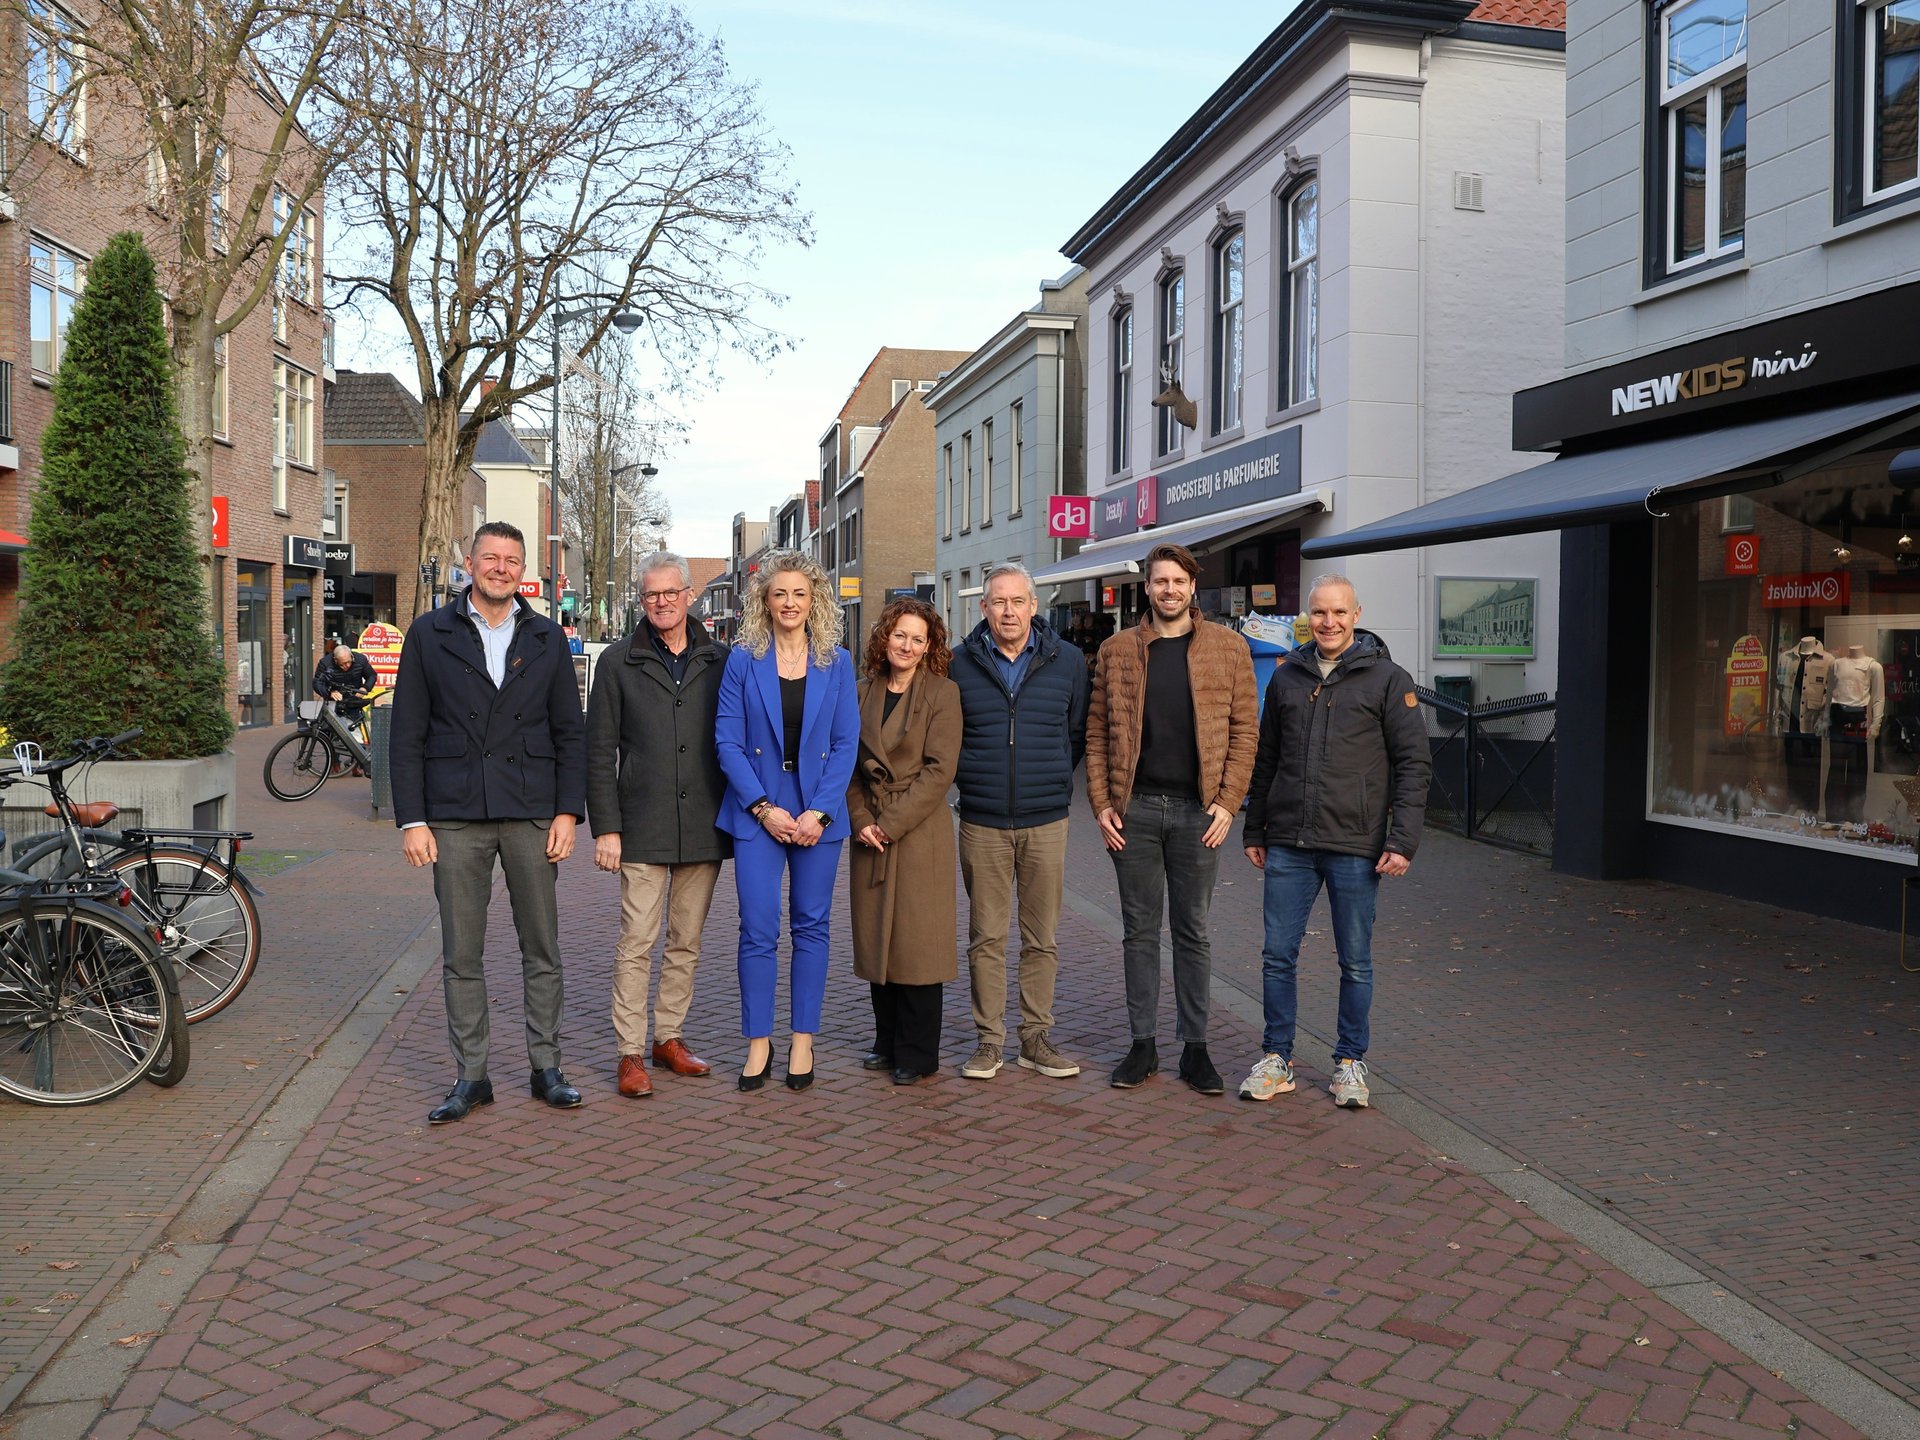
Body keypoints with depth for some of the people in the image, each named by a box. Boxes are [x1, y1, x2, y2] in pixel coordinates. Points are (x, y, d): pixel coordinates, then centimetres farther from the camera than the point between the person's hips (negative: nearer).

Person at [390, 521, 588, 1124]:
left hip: (531, 813, 1)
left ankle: (546, 1067, 17)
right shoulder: (429, 634, 5)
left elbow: (570, 731, 8)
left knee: (542, 948, 6)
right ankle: (471, 1076, 15)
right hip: (455, 816, -1)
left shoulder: (547, 638, 9)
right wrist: (412, 820, -3)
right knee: (461, 954, 4)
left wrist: (568, 812, -1)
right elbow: (408, 735, 3)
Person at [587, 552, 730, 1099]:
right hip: (643, 828, -2)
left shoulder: (721, 661, 6)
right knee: (636, 943, -3)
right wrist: (605, 827, -5)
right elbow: (599, 752, 2)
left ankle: (669, 1037, 23)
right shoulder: (619, 663, 3)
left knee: (686, 942, 11)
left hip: (706, 828, 2)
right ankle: (631, 1054, 5)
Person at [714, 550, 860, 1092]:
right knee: (758, 930, -1)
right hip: (756, 812, -1)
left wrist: (818, 812, -10)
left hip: (818, 814, 1)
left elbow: (846, 743, 0)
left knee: (811, 926, 7)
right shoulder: (743, 661, 0)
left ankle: (803, 1040, 18)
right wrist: (764, 808, -11)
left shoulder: (836, 662, 3)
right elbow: (728, 742, -2)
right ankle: (758, 1043, 12)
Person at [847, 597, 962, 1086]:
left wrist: (892, 823, -13)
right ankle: (889, 1043, 22)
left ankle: (918, 1054, 7)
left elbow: (939, 769, -9)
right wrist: (861, 820, -5)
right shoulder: (864, 692, 10)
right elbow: (849, 763, 10)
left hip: (920, 831, -4)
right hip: (870, 831, 5)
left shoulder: (942, 693, -3)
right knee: (876, 938, 9)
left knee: (916, 940, -3)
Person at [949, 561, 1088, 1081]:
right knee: (986, 937, 5)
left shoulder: (1066, 660, 4)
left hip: (1045, 822, 0)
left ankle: (1036, 1037, 17)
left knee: (1041, 938, 6)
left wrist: (1056, 784, 8)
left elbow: (1079, 732, 13)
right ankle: (989, 1039, 15)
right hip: (982, 823, 0)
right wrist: (968, 779, 7)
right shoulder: (961, 663, 3)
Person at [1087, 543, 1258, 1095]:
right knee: (1139, 930, 8)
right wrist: (1101, 803, -3)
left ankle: (1195, 1048, 17)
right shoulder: (1117, 651, 7)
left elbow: (1244, 729, 1)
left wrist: (1227, 802, -8)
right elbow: (1097, 733, 6)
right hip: (1134, 808, 1)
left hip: (1198, 810, -1)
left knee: (1192, 931, 8)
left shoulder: (1228, 648, 3)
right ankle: (1143, 1044, 18)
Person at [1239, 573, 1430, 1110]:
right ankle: (1276, 1059, 19)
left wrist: (1403, 841, -11)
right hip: (1288, 845, 3)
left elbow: (1413, 765, -4)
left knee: (1355, 963, 8)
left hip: (1355, 848, -3)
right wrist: (1254, 830, 15)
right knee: (1277, 956, 6)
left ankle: (1350, 1063, 22)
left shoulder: (1387, 679, -2)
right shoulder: (1286, 675, 10)